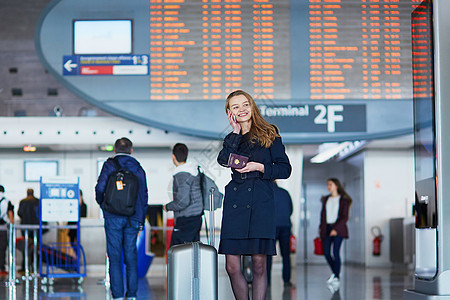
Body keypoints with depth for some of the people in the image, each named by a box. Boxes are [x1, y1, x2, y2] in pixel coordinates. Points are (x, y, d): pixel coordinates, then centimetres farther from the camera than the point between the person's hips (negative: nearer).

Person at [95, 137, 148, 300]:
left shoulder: (109, 166, 0)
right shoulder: (138, 169, 10)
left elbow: (100, 188, -9)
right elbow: (144, 196, 11)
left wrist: (103, 205, 13)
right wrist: (141, 222, 17)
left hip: (113, 217, -3)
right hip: (133, 219, 3)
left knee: (114, 256, 0)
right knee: (131, 255, 9)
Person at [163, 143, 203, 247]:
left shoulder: (182, 175, -17)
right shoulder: (195, 170, 11)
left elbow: (183, 202, -22)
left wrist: (168, 207, -6)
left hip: (185, 221, -9)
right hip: (197, 217, 9)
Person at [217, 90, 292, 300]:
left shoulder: (269, 135, 8)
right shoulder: (232, 138, 16)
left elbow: (285, 169, 4)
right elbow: (223, 161, -5)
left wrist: (259, 167, -9)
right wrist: (236, 133, 0)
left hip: (261, 204, -3)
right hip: (234, 203, 3)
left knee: (259, 265, -4)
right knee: (232, 267, -2)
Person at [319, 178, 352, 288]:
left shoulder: (343, 200, -1)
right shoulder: (326, 199, 15)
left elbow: (345, 217, -6)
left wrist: (336, 229, -16)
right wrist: (321, 229, 11)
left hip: (338, 229, -5)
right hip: (327, 228, 5)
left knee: (335, 252, -14)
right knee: (326, 253, 0)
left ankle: (337, 278, -9)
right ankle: (334, 273, 22)